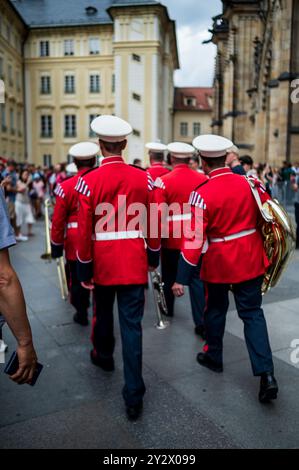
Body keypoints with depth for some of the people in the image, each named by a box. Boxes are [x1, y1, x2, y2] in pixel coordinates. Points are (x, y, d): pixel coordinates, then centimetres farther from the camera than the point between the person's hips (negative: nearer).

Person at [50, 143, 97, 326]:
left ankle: (82, 314, 26)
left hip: (76, 243, -2)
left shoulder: (66, 186, -10)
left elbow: (58, 220, -7)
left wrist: (56, 245, 3)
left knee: (78, 279, 14)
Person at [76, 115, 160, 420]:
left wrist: (84, 270, 0)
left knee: (103, 312, 25)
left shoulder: (89, 181, -10)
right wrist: (154, 255, 15)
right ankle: (133, 394, 8)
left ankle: (103, 355, 50)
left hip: (103, 263, 0)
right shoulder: (143, 178, -3)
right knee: (132, 324, 4)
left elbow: (84, 231, -10)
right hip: (134, 263, 1)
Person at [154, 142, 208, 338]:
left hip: (172, 238, -2)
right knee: (197, 277, 7)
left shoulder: (164, 181, -11)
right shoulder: (204, 179, -1)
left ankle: (168, 309, 39)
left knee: (169, 275, 19)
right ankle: (202, 322, 3)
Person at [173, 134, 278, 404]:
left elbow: (194, 239, -19)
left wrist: (182, 279, -15)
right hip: (251, 260, 3)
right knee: (252, 313, 11)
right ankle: (267, 374, 3)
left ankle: (214, 358, 36)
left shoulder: (202, 194, -16)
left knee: (216, 310, 18)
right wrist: (267, 252, 21)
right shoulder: (251, 184, -4)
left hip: (220, 263, -3)